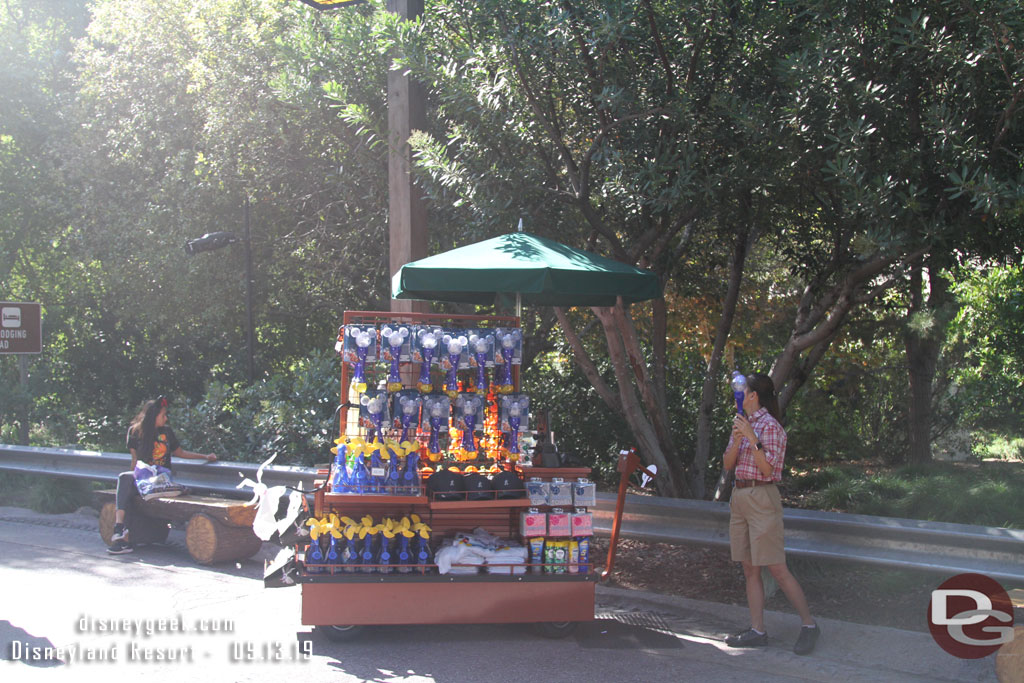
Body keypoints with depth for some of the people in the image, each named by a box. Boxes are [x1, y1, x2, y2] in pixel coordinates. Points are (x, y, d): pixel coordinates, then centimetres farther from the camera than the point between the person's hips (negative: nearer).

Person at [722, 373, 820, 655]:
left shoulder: (770, 427, -10)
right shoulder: (742, 424, 15)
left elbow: (768, 469, -16)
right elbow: (727, 464, 8)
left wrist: (752, 439, -20)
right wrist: (737, 439, -8)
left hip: (762, 498, -8)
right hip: (740, 497, 8)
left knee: (777, 569, -9)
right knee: (750, 569, 6)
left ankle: (809, 625, 0)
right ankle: (757, 631, 7)